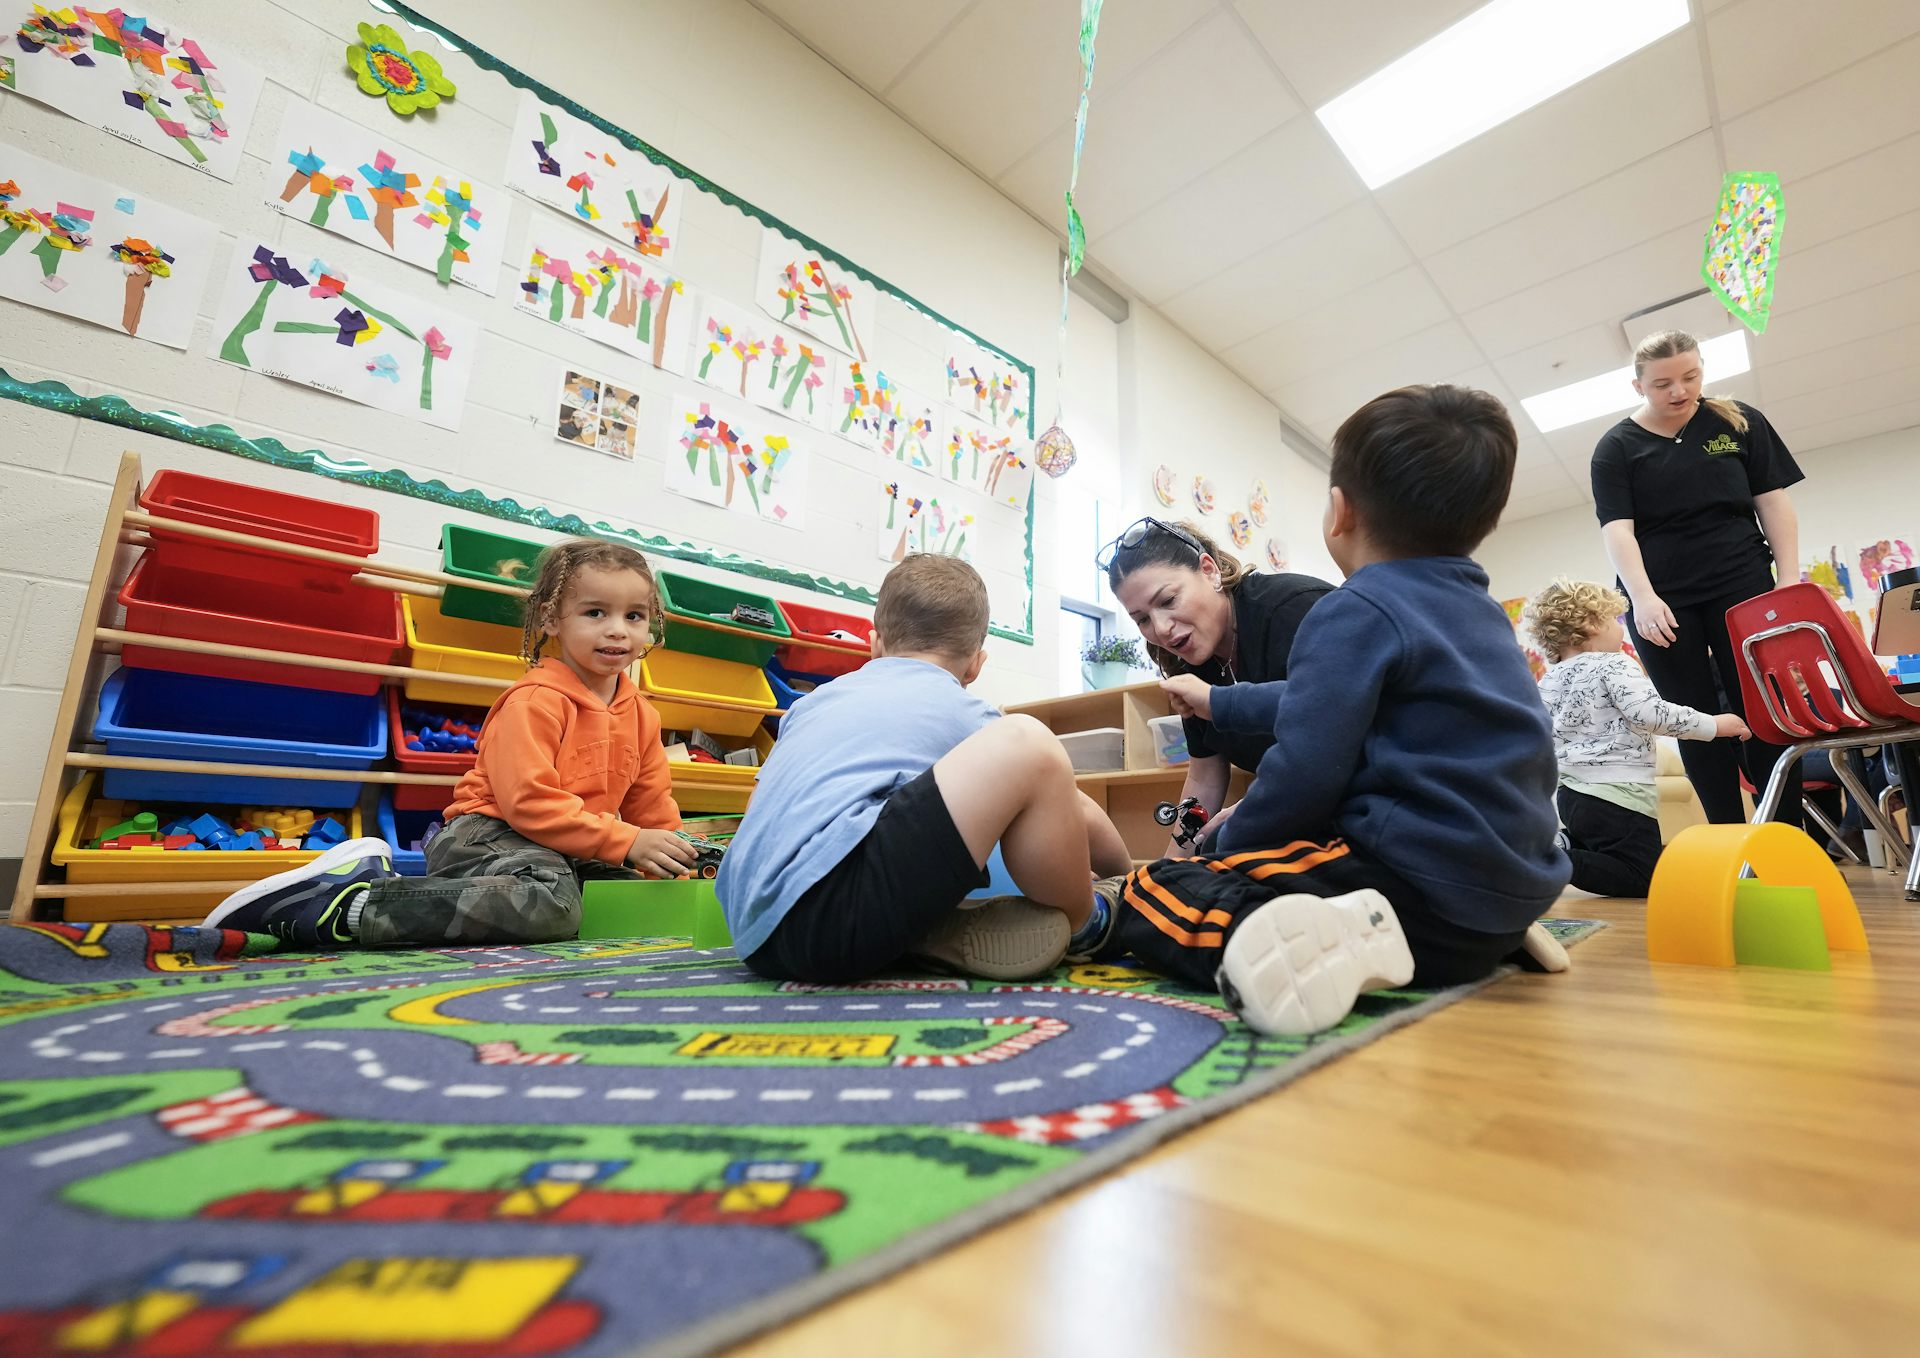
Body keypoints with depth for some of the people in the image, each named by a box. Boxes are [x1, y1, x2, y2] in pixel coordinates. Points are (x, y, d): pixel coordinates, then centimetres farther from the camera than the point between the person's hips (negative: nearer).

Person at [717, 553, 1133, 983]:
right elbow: (1074, 812, 21)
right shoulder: (961, 713, 12)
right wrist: (1125, 875, 40)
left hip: (757, 936, 7)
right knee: (1025, 745, -6)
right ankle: (1082, 921, 17)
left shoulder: (817, 699, 25)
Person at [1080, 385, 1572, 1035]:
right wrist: (1216, 701, 38)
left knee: (1150, 889, -7)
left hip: (1421, 895, -9)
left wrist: (1222, 851, 1)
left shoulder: (1356, 611, -11)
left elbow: (1305, 774, -18)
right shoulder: (1484, 610, 17)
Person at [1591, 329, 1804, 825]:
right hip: (1661, 602, -1)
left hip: (1742, 587, 2)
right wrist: (1642, 598, -22)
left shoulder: (1739, 423, 9)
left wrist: (1790, 580, -3)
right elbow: (1617, 529, -9)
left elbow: (1773, 503, 7)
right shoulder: (1616, 447, 2)